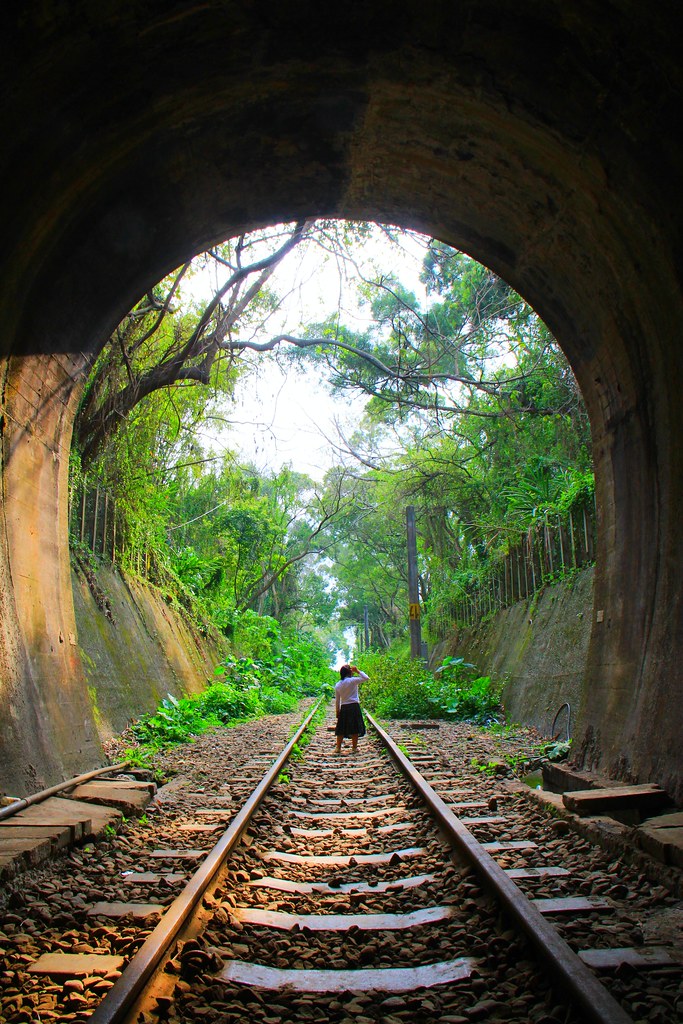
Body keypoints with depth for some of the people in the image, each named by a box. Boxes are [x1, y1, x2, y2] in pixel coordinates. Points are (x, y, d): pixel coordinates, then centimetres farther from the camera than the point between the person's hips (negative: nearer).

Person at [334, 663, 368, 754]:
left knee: (341, 729, 9)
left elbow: (337, 700, 9)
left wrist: (337, 711, 16)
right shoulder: (352, 680, -9)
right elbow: (366, 677, -6)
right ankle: (354, 748, 7)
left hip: (343, 708, 4)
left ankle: (338, 748, 12)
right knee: (354, 729, 3)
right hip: (354, 707, -4)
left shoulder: (337, 685, 6)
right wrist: (357, 671, 2)